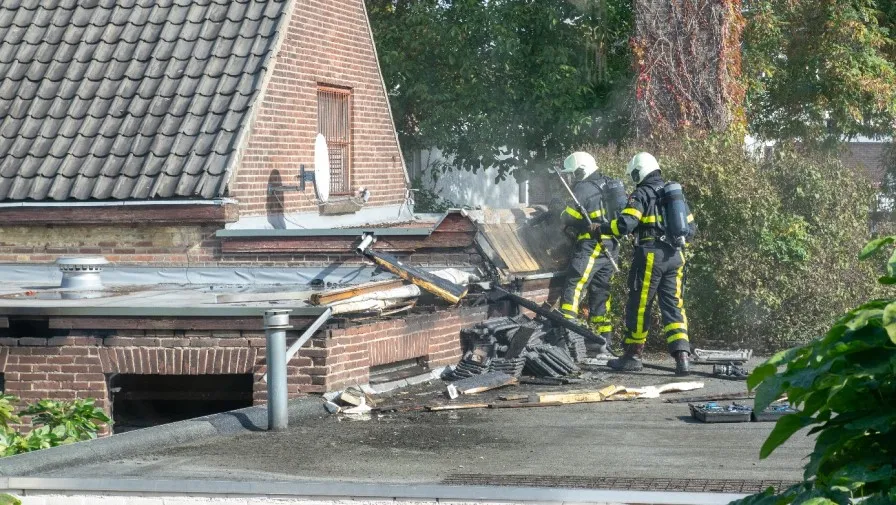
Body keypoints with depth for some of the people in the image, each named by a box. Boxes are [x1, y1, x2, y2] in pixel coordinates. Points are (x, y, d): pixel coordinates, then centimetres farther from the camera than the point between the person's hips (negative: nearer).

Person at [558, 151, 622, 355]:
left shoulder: (583, 188, -10)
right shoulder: (609, 184, 15)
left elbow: (568, 218, -9)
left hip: (591, 246, -8)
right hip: (611, 246, 8)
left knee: (574, 287, -9)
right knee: (600, 293, 12)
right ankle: (604, 340, 12)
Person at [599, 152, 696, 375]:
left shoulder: (642, 194, -6)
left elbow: (626, 224, -18)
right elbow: (691, 227, 19)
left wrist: (601, 228, -4)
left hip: (650, 256, -6)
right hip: (676, 257, 7)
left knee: (639, 306, 4)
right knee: (673, 306, 5)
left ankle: (632, 355, 11)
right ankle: (682, 356, -7)